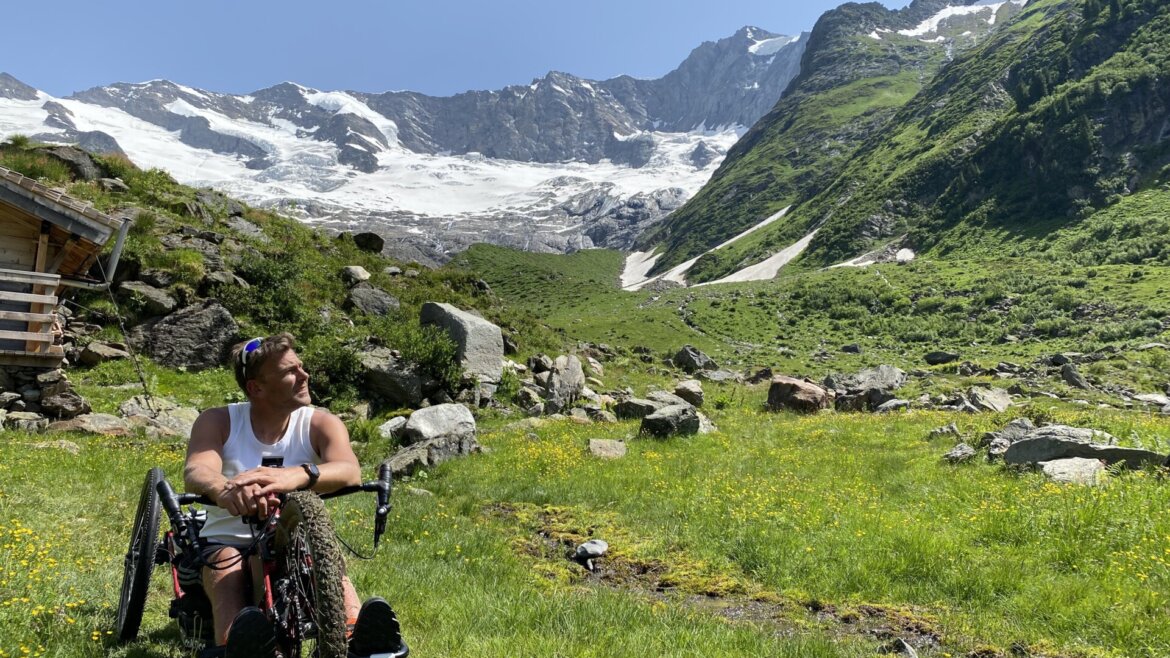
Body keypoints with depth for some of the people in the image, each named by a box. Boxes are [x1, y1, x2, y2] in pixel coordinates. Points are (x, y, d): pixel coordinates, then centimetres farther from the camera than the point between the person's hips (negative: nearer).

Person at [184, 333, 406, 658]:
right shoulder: (218, 422, -6)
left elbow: (350, 470, -29)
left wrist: (296, 476, -53)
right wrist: (225, 490, -54)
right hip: (229, 540, 1)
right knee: (226, 574, -32)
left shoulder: (321, 423, -8)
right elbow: (196, 471, -27)